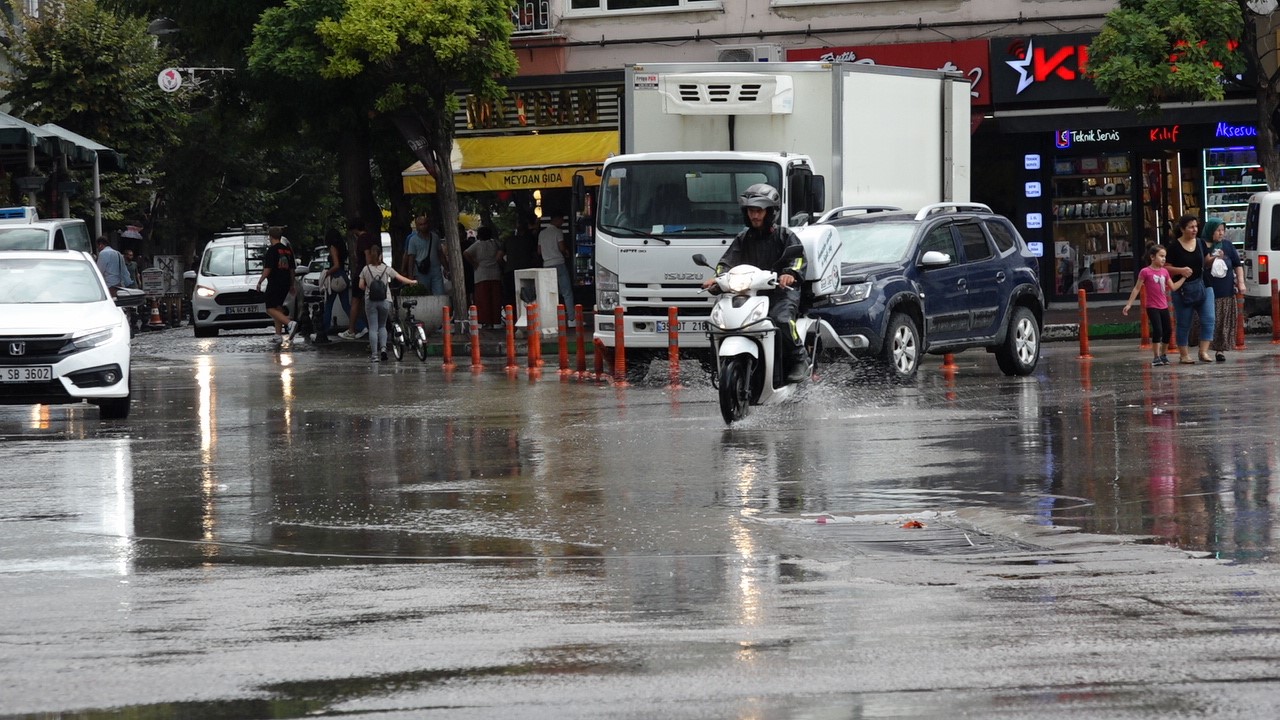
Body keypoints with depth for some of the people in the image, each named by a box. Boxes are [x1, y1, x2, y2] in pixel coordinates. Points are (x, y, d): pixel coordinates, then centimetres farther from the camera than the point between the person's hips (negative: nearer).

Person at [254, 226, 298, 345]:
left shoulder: (272, 251, -12)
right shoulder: (288, 250, 11)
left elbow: (267, 270, -16)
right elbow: (292, 269, 17)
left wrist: (260, 282, -5)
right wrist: (292, 284, 27)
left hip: (274, 284, -8)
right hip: (286, 284, 8)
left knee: (271, 309, -8)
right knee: (278, 307, 17)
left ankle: (290, 323, -29)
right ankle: (278, 335, 16)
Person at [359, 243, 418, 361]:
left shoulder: (365, 269, 0)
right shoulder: (386, 268, -1)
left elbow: (361, 286, 1)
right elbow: (400, 278, 4)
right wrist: (412, 282, 20)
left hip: (370, 301, -1)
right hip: (385, 300, 1)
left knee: (373, 328, 2)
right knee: (382, 326, 17)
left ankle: (374, 354, -4)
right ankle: (383, 347, -4)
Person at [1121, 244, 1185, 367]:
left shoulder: (1164, 272, 8)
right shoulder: (1145, 272, -8)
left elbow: (1173, 287, 14)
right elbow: (1137, 289, -4)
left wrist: (1183, 278, 8)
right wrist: (1129, 304, -6)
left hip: (1164, 306, 6)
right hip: (1152, 307, -6)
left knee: (1168, 331, 8)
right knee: (1157, 330, -13)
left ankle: (1164, 354, 24)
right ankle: (1156, 357, -5)